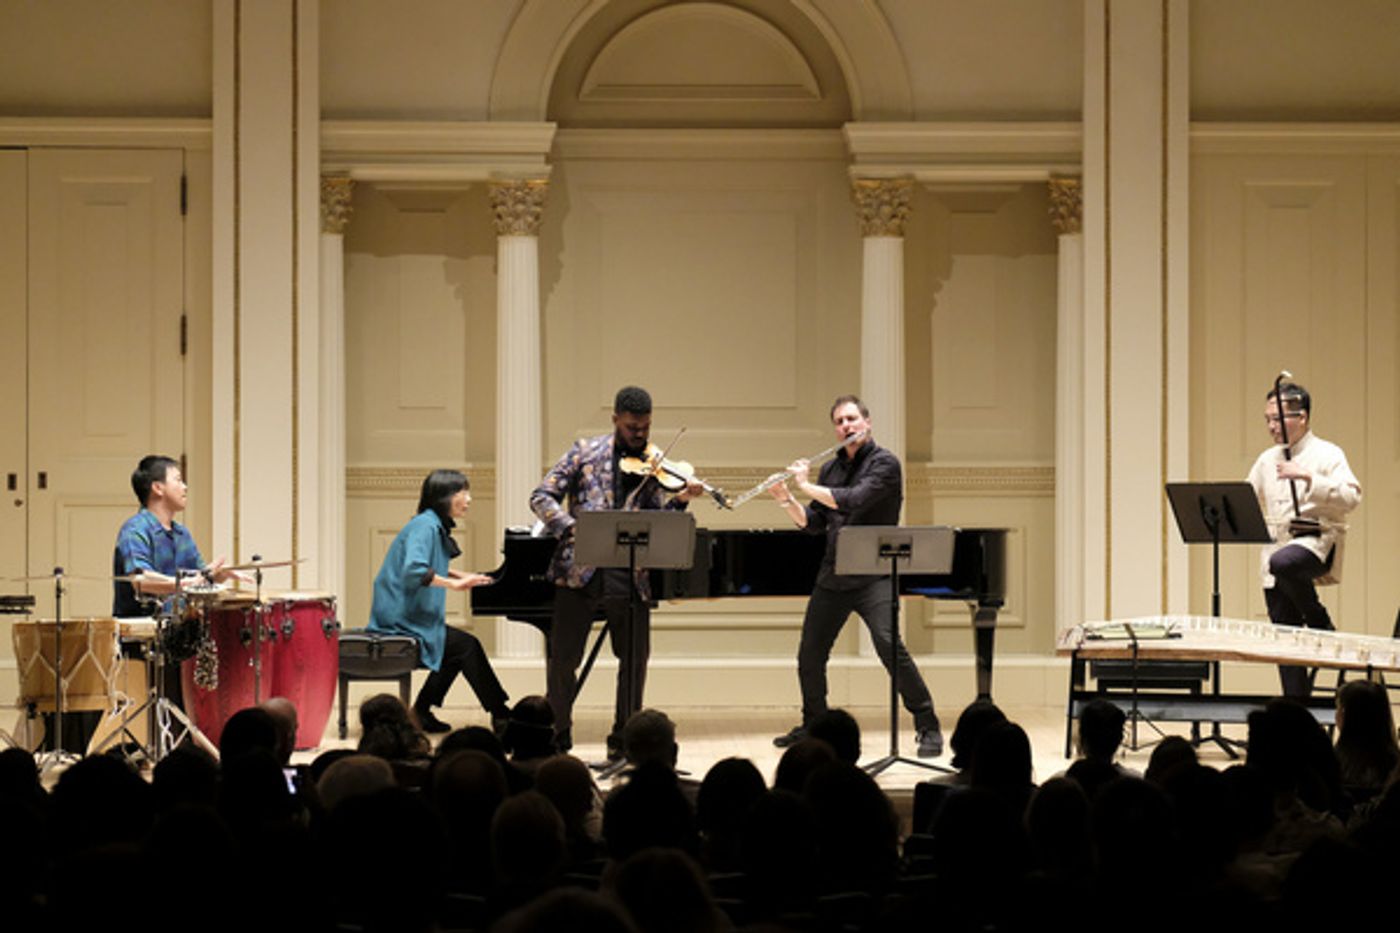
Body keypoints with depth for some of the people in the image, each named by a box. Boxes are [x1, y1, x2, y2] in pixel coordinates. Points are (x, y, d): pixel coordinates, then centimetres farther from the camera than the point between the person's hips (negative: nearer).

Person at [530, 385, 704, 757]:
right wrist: (571, 528, -15)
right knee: (563, 657, 1)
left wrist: (679, 501, -12)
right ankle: (558, 736, 16)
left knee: (635, 657, 3)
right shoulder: (586, 451, 5)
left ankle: (623, 739, 17)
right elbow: (542, 497, 1)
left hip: (629, 574, 2)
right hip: (580, 569, -2)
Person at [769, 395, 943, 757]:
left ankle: (929, 729, -13)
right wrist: (786, 500, -4)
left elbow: (853, 501, -22)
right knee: (810, 654, 9)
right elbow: (813, 523, 12)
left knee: (890, 647, -20)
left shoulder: (884, 463, -7)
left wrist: (807, 485, -15)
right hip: (832, 576, 7)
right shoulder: (831, 468, 14)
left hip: (872, 575, -7)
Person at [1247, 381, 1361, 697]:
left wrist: (1309, 478, -25)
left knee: (1282, 563, -39)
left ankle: (1320, 622, -16)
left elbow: (1352, 496, -16)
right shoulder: (1267, 460, 18)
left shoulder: (1327, 455, -2)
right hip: (1276, 548, 6)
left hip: (1316, 542, -6)